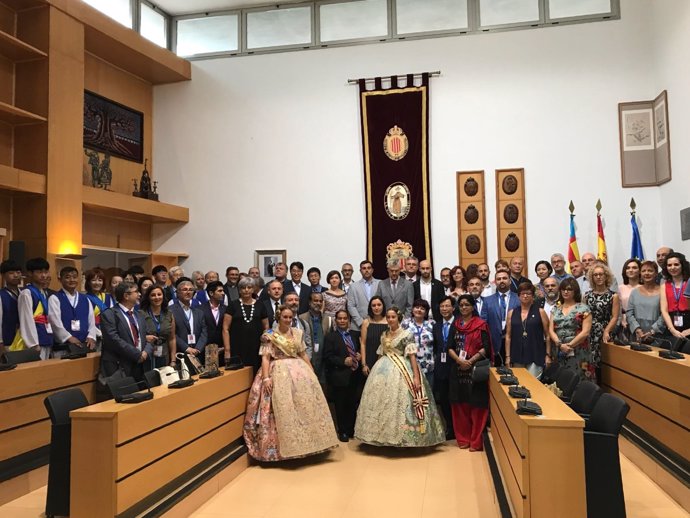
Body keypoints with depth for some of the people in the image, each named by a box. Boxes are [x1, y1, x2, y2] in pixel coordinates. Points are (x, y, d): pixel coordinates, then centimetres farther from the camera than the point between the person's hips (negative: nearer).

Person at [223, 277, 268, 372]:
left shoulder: (260, 305, 9)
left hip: (256, 349, 1)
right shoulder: (233, 305, 4)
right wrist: (227, 350, -6)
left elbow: (266, 327, 12)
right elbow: (225, 329, 1)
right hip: (237, 349, -1)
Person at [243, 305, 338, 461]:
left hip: (299, 370, 4)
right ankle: (286, 446, -3)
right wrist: (266, 377, -18)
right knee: (283, 407, -11)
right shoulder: (269, 335, -1)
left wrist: (312, 372, 9)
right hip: (279, 372, -4)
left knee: (306, 402, -1)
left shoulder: (297, 333, 12)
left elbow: (304, 354, 15)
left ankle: (306, 442, 9)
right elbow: (265, 358, -7)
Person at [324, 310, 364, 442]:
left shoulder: (356, 335, 12)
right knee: (341, 405, 5)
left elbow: (361, 350, 22)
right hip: (340, 377, -4)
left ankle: (351, 430, 23)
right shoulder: (330, 337, -2)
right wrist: (343, 361, -16)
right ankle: (343, 432, 19)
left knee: (354, 404, 6)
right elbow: (327, 357, -8)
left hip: (356, 376, 4)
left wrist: (360, 356, 0)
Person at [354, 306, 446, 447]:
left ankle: (401, 436, 3)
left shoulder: (406, 334, -6)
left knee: (398, 402, -7)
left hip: (401, 371, -6)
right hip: (383, 370, 6)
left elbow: (412, 356, -12)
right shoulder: (384, 335, 12)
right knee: (382, 402, 6)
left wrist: (416, 377, -19)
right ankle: (384, 435, 16)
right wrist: (377, 369, 18)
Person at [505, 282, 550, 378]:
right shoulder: (512, 313, 9)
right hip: (517, 356, 2)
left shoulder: (540, 312, 3)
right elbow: (508, 336, 8)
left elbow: (547, 335, 2)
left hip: (535, 356, -2)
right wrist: (507, 356, 3)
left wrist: (548, 355, -2)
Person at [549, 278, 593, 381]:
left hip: (577, 353, -4)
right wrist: (560, 344, -11)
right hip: (558, 353, 4)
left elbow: (585, 332, -8)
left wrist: (570, 345, -14)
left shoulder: (583, 309, 0)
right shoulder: (555, 309, 13)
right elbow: (551, 330, 5)